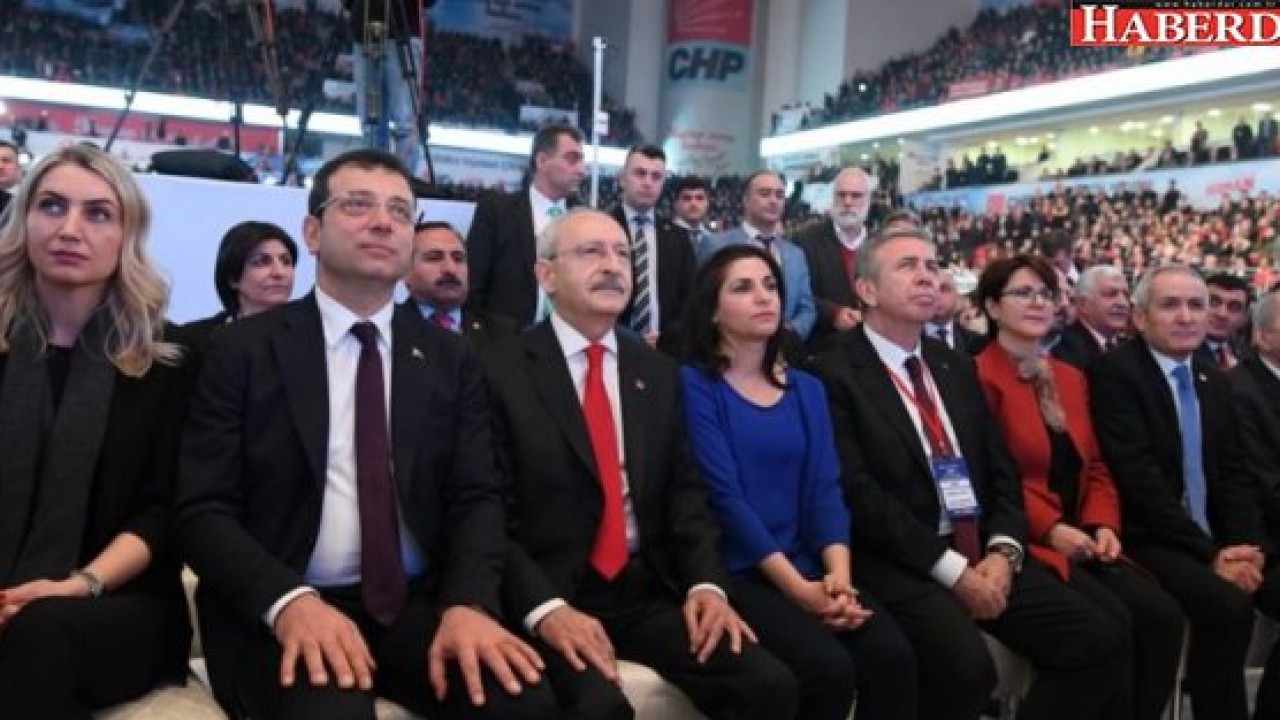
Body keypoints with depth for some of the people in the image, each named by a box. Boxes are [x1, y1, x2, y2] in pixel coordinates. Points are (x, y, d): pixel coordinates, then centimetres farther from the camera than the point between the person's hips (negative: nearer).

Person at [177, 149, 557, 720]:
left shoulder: (451, 358, 10)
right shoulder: (243, 349, 2)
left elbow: (476, 497, 4)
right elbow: (203, 510, -3)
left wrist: (468, 603, -16)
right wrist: (290, 601, -21)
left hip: (420, 605, 3)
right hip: (278, 615, -2)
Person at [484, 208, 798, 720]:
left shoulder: (659, 372, 13)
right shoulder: (502, 371, -3)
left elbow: (685, 490, 9)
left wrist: (706, 582, -8)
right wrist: (545, 607, -19)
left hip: (648, 587, 5)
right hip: (550, 592, -4)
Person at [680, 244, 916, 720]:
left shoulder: (806, 389, 13)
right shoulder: (694, 385, -4)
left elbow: (825, 489, 5)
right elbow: (724, 496, -12)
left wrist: (838, 575, -13)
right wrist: (798, 587, -18)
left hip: (808, 567, 5)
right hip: (736, 572, -4)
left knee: (892, 655, -19)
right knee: (829, 668, -25)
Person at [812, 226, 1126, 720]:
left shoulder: (957, 366, 17)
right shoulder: (835, 373, -6)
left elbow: (1001, 469, 13)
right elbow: (859, 494, -14)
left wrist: (1002, 551, -5)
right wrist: (952, 569, -16)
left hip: (983, 552, 7)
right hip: (898, 562, -7)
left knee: (1100, 642, -8)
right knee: (966, 666, -30)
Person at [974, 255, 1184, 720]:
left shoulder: (1072, 377, 18)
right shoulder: (979, 376, -7)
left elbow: (1095, 467, 16)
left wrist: (1103, 526, -2)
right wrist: (1050, 529, -18)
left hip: (1081, 539, 7)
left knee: (1162, 614, -14)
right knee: (1111, 623, -24)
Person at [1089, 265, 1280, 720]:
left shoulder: (1214, 381, 14)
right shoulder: (1114, 371, -10)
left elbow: (1233, 474, 10)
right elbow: (1139, 478, -17)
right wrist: (1211, 553, -19)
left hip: (1218, 539, 7)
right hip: (1148, 539, -7)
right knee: (1228, 605, -29)